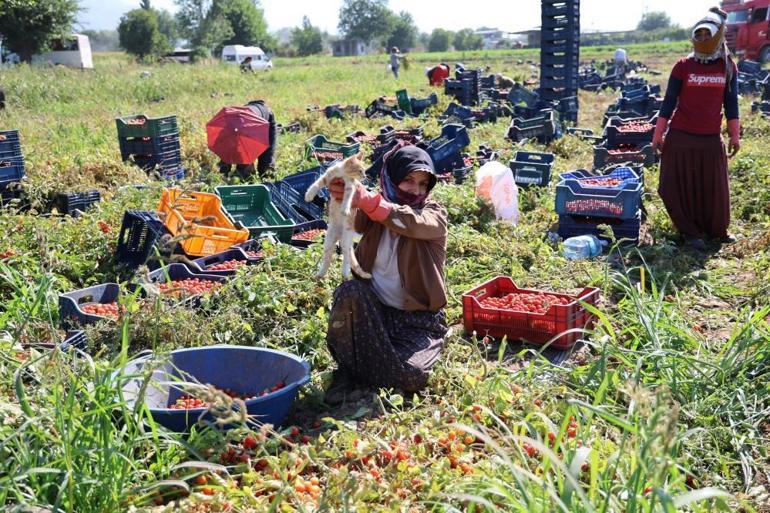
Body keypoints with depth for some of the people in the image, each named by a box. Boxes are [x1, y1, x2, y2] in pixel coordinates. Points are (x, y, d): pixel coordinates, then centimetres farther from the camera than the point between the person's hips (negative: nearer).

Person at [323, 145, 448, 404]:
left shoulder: (434, 215, -7)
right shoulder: (373, 212, 2)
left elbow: (412, 222, -31)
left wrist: (366, 200, -48)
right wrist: (341, 196, -47)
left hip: (418, 319, -2)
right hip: (373, 309, 2)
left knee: (411, 376, -26)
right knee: (350, 291, -30)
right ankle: (346, 370, -10)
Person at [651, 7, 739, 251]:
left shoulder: (728, 66, 4)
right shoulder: (683, 66, -2)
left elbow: (731, 102, 9)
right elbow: (669, 101, 1)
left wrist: (735, 135, 8)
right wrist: (658, 135, 0)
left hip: (711, 139, 2)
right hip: (680, 138, -2)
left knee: (715, 189, 8)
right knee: (679, 187, 2)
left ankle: (717, 230, 30)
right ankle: (691, 231, 21)